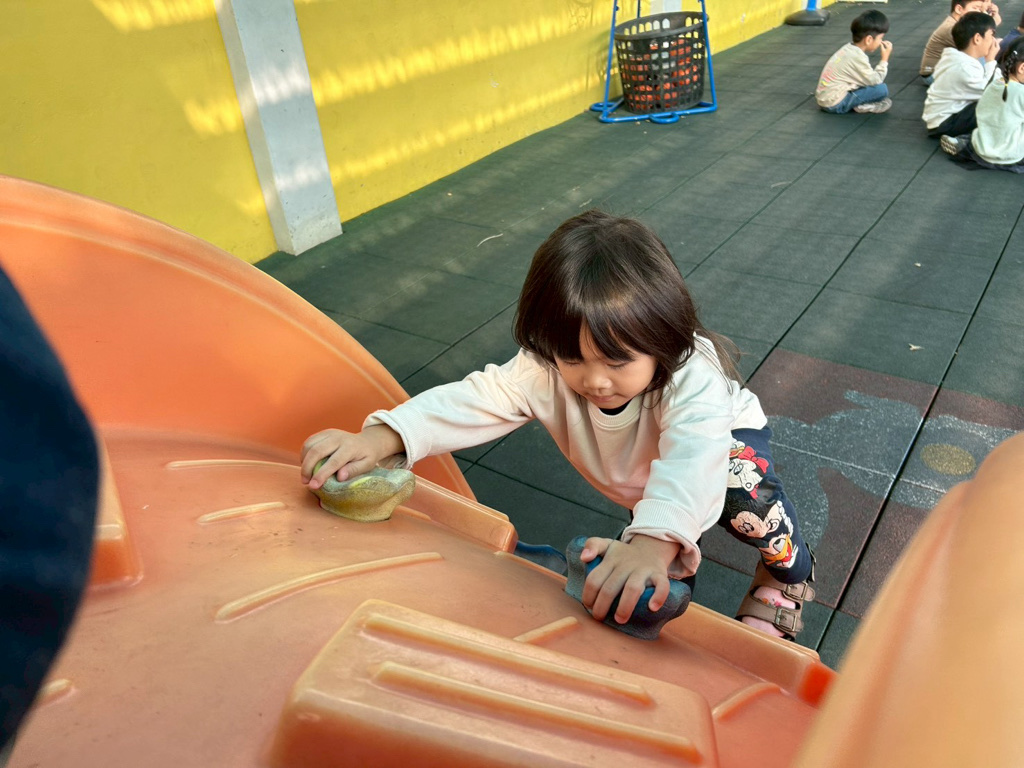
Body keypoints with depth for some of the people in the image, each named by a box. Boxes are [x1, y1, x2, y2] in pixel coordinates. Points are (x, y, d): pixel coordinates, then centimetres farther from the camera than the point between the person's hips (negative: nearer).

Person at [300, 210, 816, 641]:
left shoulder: (691, 375, -46)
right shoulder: (547, 371, -34)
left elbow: (693, 455, -62)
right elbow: (476, 399, -39)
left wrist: (653, 542, -81)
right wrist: (381, 438, -55)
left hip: (723, 434, -3)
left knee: (746, 491, -29)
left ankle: (788, 575, -1)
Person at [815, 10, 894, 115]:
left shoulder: (849, 48, 9)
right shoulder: (857, 57, -19)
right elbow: (876, 81, -13)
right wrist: (885, 58, -7)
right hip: (835, 104, -10)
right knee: (882, 89, -13)